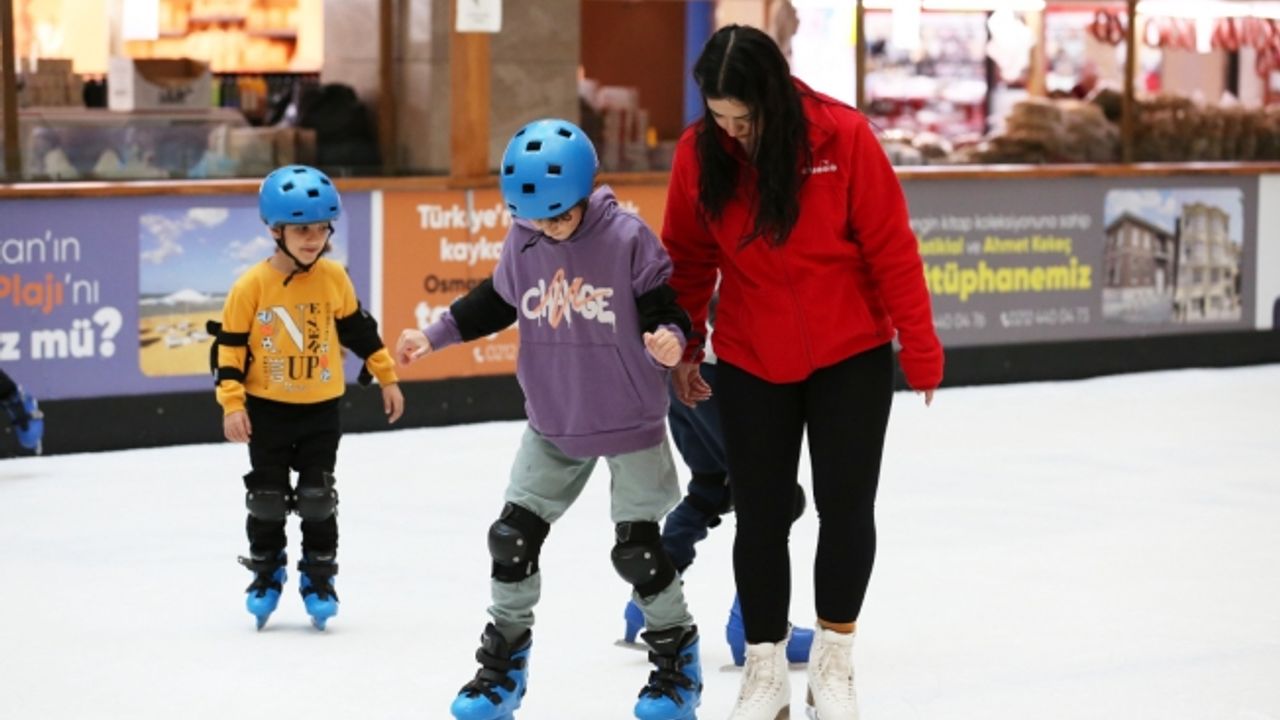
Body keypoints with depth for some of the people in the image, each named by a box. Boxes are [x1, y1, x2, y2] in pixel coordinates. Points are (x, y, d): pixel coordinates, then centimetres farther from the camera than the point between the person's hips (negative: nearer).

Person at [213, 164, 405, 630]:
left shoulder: (334, 278, -5)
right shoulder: (251, 286, -13)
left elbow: (358, 329, 8)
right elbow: (231, 346, -8)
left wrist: (386, 377, 12)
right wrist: (232, 404, -13)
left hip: (321, 408, 1)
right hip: (267, 409, -1)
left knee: (317, 497, 4)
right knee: (266, 498, 9)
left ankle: (319, 576, 16)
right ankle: (266, 573, 26)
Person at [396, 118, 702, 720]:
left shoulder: (627, 239, -19)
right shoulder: (522, 241, -6)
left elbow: (665, 308, -15)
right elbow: (496, 302, 10)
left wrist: (669, 341, -36)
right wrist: (434, 335, 7)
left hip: (631, 424, -4)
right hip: (553, 426, 4)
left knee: (637, 547, 0)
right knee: (513, 535, 3)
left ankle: (677, 659, 22)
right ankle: (502, 664, 20)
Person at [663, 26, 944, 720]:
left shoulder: (843, 136, -18)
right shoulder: (698, 152, -10)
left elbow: (890, 245, -12)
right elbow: (688, 258, 3)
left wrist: (918, 345, -8)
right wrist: (681, 347, 8)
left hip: (851, 357, -1)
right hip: (750, 364, 2)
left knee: (847, 508, 3)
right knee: (759, 515, 6)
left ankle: (833, 662, 21)